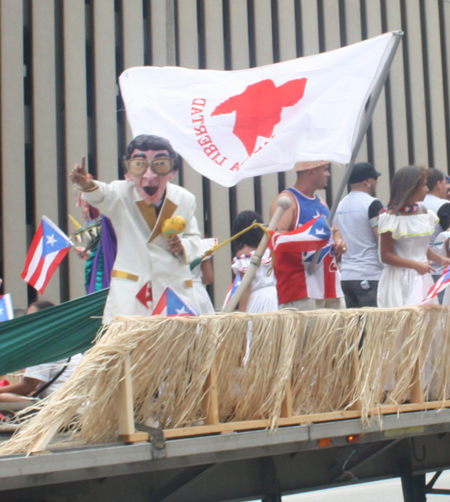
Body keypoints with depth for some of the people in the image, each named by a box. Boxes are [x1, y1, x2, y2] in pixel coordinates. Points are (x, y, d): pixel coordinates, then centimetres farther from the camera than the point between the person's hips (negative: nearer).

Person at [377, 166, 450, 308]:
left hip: (422, 279, 7)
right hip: (399, 279, -6)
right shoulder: (392, 217, -10)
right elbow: (385, 256, -11)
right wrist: (415, 265, -18)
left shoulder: (424, 212, 10)